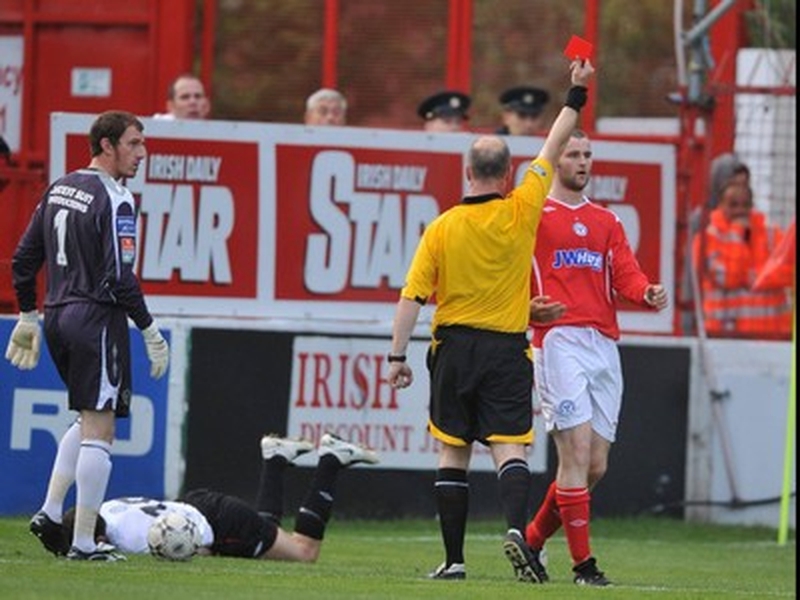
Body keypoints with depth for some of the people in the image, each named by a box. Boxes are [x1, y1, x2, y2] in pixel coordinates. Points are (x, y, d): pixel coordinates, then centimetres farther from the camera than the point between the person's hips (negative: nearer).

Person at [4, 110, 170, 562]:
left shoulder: (59, 189, 12)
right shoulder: (114, 200, -13)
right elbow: (120, 278, -19)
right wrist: (151, 332, -12)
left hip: (57, 317, 8)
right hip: (98, 318, -8)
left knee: (88, 420, 23)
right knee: (99, 430, -4)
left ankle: (51, 512, 14)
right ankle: (83, 543, -5)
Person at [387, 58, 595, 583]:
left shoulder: (442, 228, -4)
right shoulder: (521, 212, -4)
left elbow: (412, 297, -5)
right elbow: (553, 150, 6)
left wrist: (397, 355, 2)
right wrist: (577, 93, 16)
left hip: (454, 347, 1)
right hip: (507, 349, -1)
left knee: (453, 454, 8)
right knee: (510, 449, -7)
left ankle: (454, 558, 7)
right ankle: (518, 527, -32)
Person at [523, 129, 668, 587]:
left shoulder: (607, 222, 20)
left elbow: (626, 274, 7)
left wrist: (648, 292, -14)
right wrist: (529, 308, -16)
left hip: (605, 345, 6)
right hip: (559, 339, -6)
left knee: (596, 466, 5)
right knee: (577, 451, -14)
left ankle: (532, 541, 23)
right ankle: (583, 562, -10)